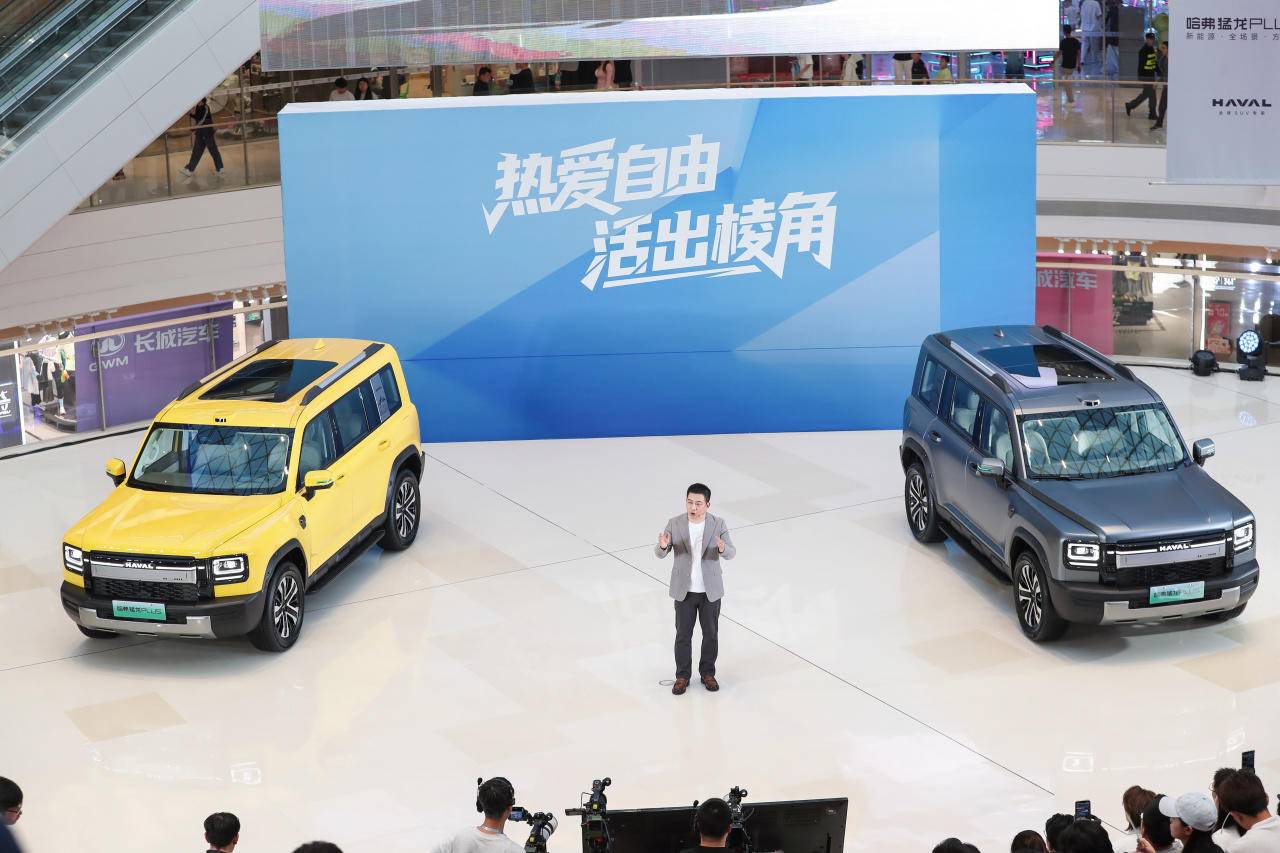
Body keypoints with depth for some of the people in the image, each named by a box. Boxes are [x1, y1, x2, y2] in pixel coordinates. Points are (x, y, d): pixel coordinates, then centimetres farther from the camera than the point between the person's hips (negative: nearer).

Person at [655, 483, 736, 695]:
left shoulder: (718, 525, -11)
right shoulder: (675, 524, -10)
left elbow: (731, 554, -17)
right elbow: (659, 554, -11)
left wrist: (722, 548, -41)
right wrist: (663, 545, -35)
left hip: (710, 590, 0)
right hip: (684, 590, 0)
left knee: (711, 634, 12)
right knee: (683, 635, 8)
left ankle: (707, 673, 29)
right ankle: (682, 676, 23)